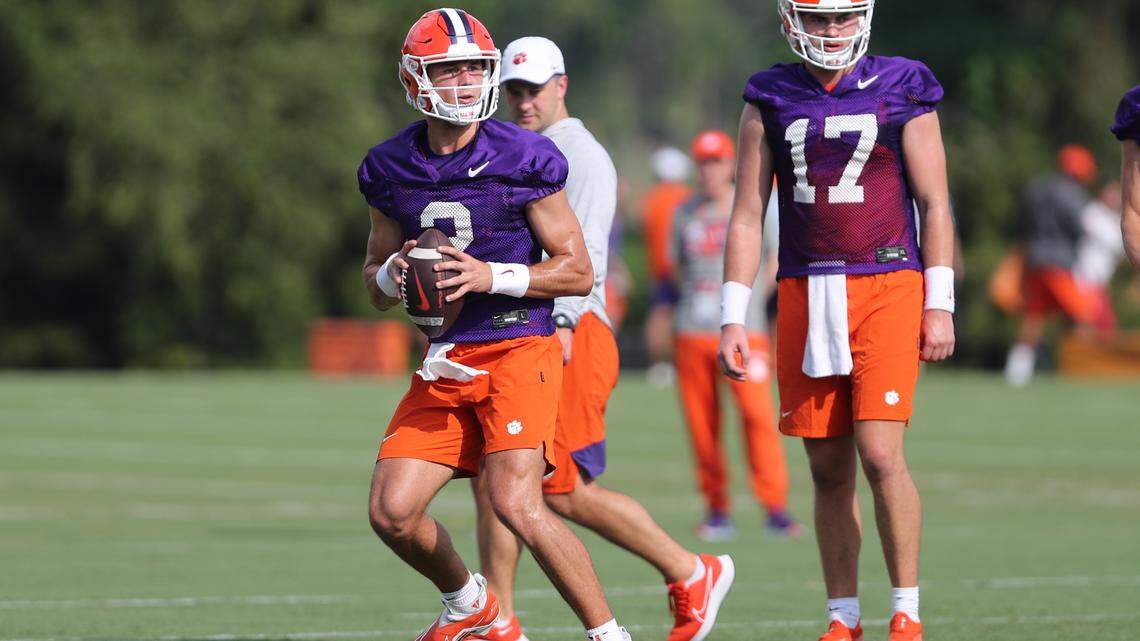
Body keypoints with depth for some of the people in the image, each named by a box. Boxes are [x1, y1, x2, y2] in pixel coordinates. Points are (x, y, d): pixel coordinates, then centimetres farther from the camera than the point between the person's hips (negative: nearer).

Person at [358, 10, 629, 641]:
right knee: (392, 512, -3)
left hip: (516, 349, -5)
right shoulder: (391, 169, 5)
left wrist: (491, 276, -18)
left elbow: (578, 270, -5)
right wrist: (393, 274, -7)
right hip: (443, 365, 5)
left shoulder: (522, 161, -8)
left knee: (517, 505, -21)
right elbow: (374, 281, 17)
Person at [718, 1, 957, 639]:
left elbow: (934, 204, 3)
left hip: (887, 291, -3)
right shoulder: (770, 101, 9)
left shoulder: (902, 92, 3)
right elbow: (748, 216, 9)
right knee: (830, 469, 4)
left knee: (881, 453, -13)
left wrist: (940, 304, -4)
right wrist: (734, 318, 4)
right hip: (806, 295, 3)